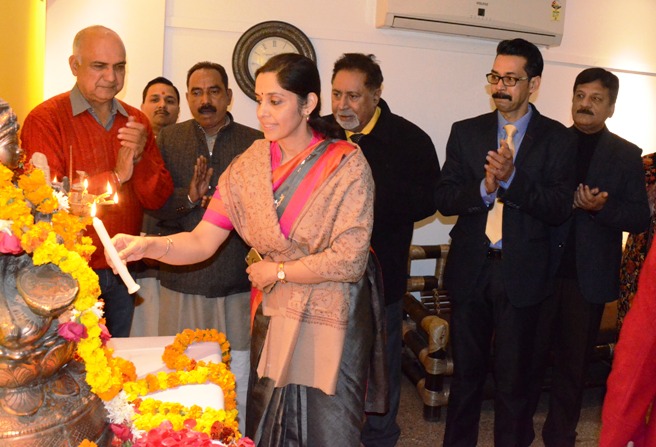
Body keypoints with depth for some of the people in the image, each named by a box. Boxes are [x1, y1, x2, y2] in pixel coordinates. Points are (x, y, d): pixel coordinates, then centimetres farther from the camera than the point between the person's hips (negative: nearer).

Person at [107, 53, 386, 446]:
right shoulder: (249, 165, 0)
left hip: (331, 322, -4)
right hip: (273, 317, 4)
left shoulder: (347, 165, -13)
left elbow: (349, 260, -18)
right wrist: (148, 245, -21)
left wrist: (277, 271, -10)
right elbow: (201, 242, -4)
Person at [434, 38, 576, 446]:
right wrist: (484, 187, -19)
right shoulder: (466, 132, 5)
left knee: (513, 377, 10)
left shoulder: (557, 138, -1)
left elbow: (560, 209, -10)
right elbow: (444, 199, -1)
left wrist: (512, 178, -22)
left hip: (522, 274, -2)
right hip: (470, 269, 2)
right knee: (466, 371, 16)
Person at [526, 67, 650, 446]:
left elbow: (640, 218, -2)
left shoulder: (626, 155, 3)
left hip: (589, 276, 0)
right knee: (530, 355, 7)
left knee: (574, 362, 11)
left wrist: (600, 207, -18)